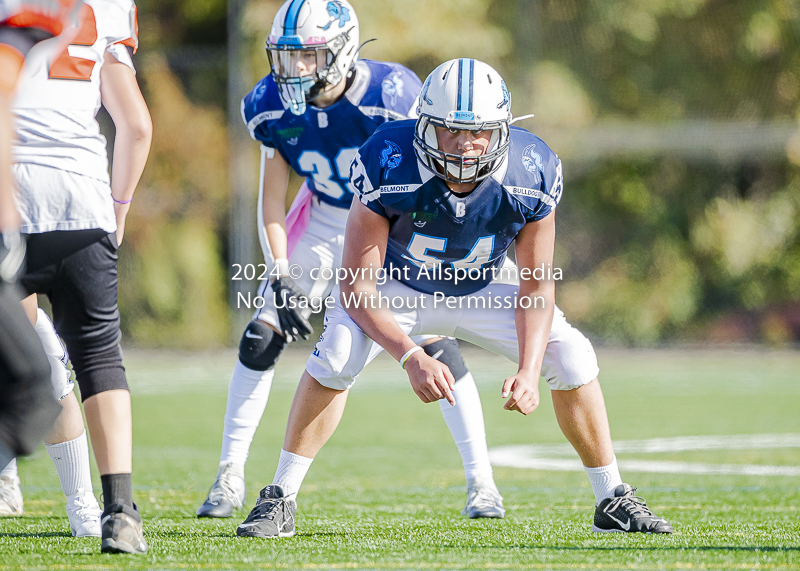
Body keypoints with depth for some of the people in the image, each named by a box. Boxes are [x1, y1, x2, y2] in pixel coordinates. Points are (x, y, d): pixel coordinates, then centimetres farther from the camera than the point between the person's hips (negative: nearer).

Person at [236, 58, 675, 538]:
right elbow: (358, 288, -29)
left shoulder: (532, 175, -29)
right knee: (339, 351, -28)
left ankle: (613, 501, 4)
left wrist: (529, 372, -32)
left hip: (483, 286, 2)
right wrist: (411, 356, -44)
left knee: (570, 355, -15)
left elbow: (536, 287, -17)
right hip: (398, 286, -2)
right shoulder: (388, 167, -35)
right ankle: (281, 500, -14)